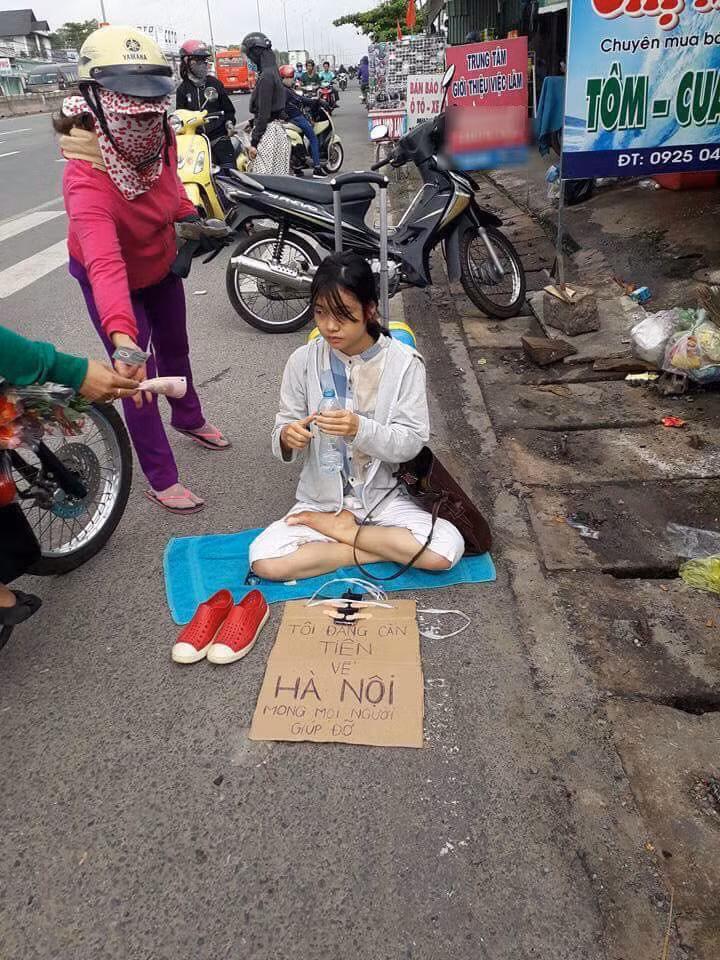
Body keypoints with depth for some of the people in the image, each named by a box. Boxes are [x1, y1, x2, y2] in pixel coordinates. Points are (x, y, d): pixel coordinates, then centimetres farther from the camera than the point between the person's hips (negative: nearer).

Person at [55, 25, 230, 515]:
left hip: (161, 263, 6)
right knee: (139, 376, -4)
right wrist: (123, 341, -70)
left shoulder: (160, 138, -20)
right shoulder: (86, 180, -41)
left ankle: (189, 418, 53)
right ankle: (161, 479, 13)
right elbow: (105, 266, -57)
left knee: (175, 348, 24)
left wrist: (190, 216, -2)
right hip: (112, 280, -6)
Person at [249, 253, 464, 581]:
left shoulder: (404, 362, -10)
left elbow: (412, 441, -12)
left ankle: (340, 530, -5)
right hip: (321, 497, 1)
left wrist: (361, 429, -31)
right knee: (264, 560, -23)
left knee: (446, 551, -25)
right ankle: (385, 550, -8)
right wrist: (287, 437, -25)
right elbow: (284, 426, 1)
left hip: (383, 495, -1)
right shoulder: (303, 361, -6)